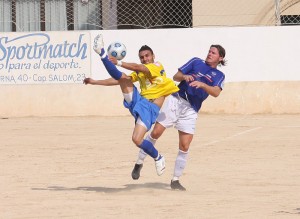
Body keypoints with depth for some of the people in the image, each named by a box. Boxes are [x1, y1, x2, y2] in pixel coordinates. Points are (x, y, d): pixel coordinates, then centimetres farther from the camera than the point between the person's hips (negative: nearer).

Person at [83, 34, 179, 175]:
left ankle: (158, 158, 0)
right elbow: (117, 81, 22)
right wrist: (94, 82, 17)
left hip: (151, 107, -6)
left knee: (137, 140, -24)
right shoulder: (139, 73, 22)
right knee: (122, 77, -12)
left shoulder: (157, 66, 2)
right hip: (138, 102, 6)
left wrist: (119, 63, -26)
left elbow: (139, 68, -17)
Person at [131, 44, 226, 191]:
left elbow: (215, 93, -12)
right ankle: (139, 163, 4)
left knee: (185, 146, -5)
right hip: (176, 101, -1)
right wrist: (184, 76, -15)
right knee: (156, 132, -12)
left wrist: (202, 84, -29)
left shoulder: (219, 76, 8)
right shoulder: (196, 62, 10)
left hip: (191, 110, 1)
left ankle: (175, 180, 8)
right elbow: (175, 76, 7)